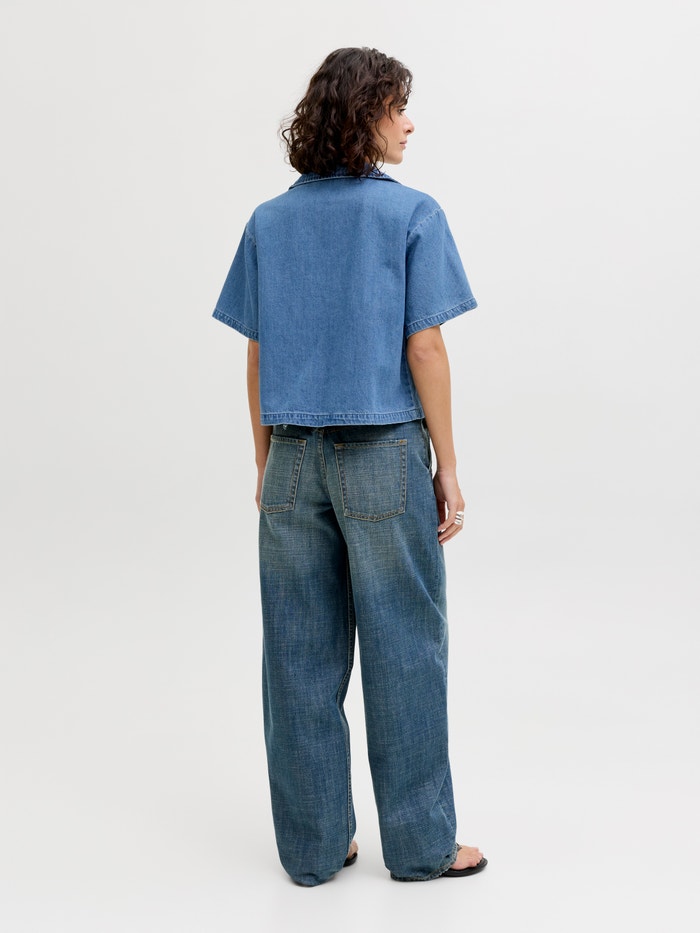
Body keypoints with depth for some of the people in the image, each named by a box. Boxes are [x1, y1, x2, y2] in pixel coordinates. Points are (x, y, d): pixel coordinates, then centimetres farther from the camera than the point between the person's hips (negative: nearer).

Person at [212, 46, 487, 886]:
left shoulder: (269, 222, 6)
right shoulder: (411, 214, -7)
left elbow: (257, 358, 6)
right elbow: (424, 351, -10)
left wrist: (266, 465, 13)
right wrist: (447, 468, -3)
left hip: (296, 459, 4)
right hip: (385, 455, -4)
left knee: (302, 655, 10)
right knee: (403, 649, 7)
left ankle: (313, 844, 21)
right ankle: (419, 842, 18)